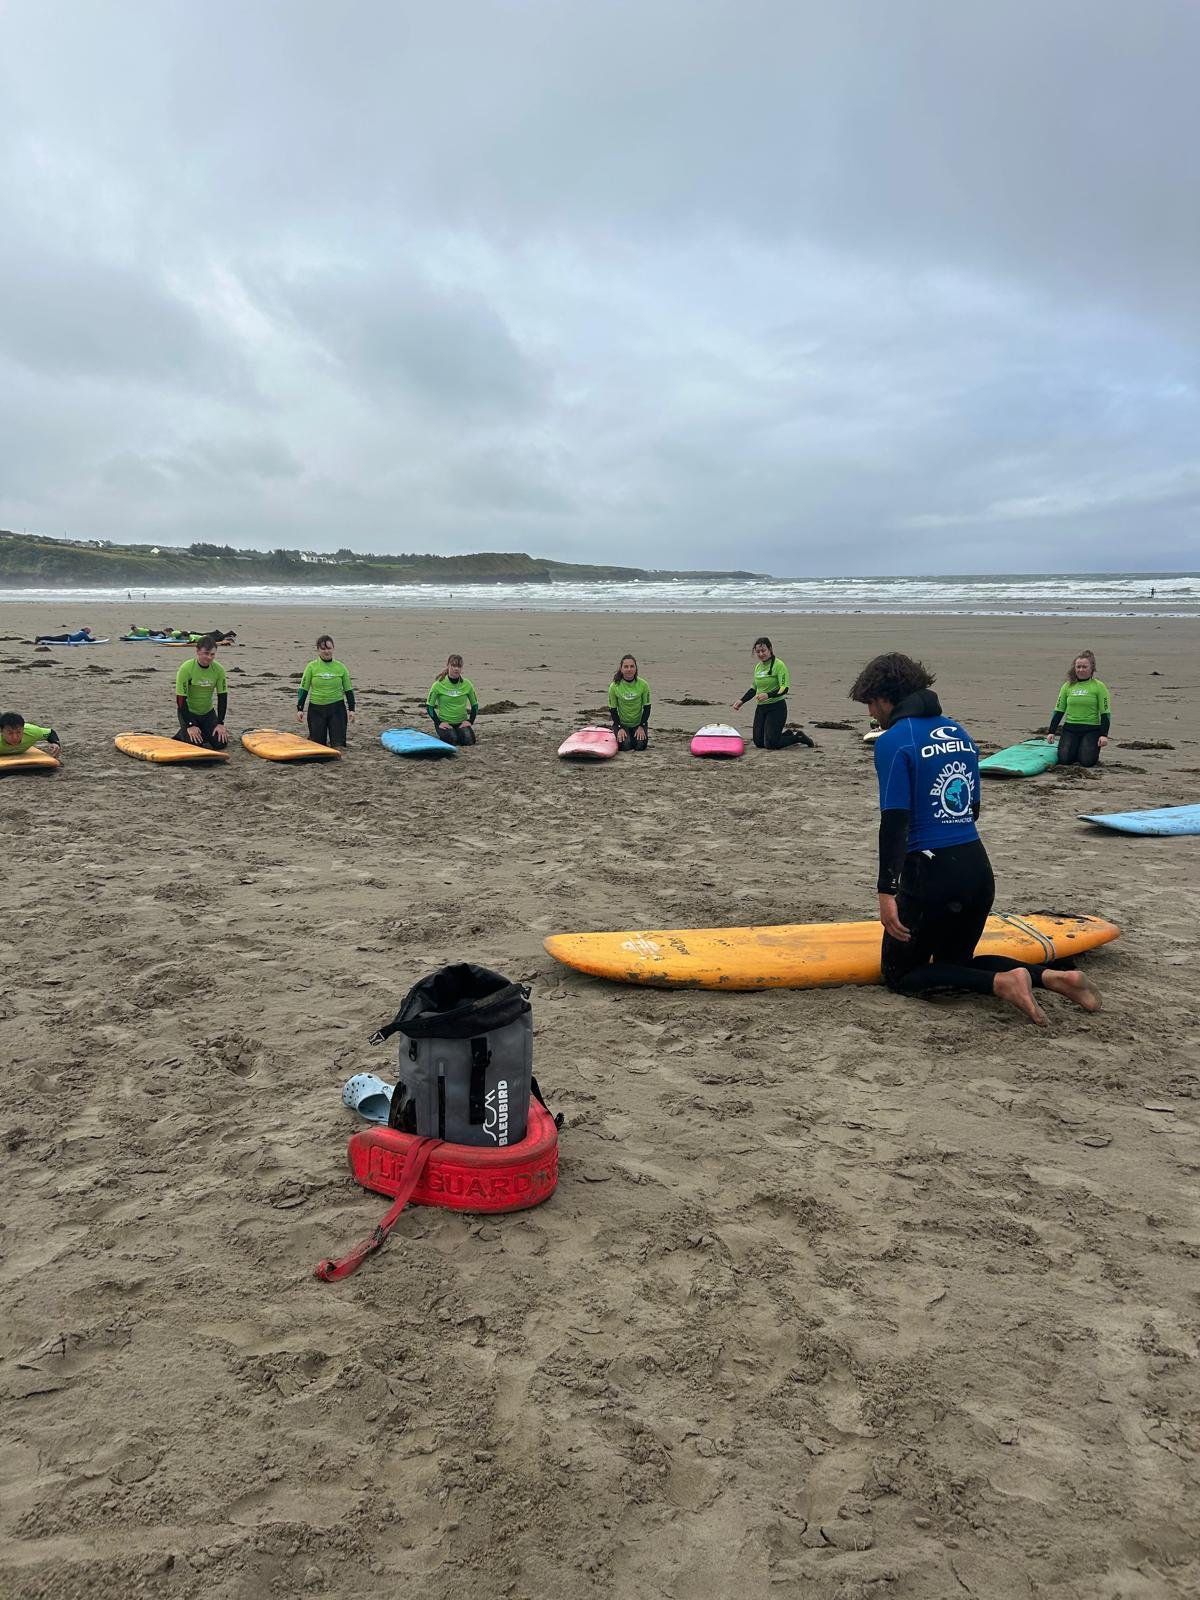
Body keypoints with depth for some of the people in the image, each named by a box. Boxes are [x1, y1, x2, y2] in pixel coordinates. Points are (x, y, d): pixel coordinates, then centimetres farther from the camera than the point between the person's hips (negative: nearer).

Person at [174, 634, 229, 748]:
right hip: (188, 712, -4)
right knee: (194, 744, -22)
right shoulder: (186, 668, -21)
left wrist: (220, 723, -10)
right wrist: (190, 725, -23)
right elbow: (181, 699, -19)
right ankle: (182, 734, 12)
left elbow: (222, 697, -4)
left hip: (208, 712, 4)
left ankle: (203, 733, 20)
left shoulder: (219, 669, -10)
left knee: (220, 744, -11)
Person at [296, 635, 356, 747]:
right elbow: (303, 689, 2)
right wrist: (299, 709, -4)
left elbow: (348, 690, 8)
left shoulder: (340, 667, 2)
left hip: (337, 708, 0)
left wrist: (351, 709, 1)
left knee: (338, 745, -7)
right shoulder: (312, 667, -1)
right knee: (317, 744, 5)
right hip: (316, 709, 0)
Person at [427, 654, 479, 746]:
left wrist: (470, 721, -3)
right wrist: (439, 723, -12)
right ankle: (442, 735, 8)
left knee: (469, 740, -24)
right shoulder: (438, 685, -9)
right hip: (444, 722, -2)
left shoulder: (467, 684, -2)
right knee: (453, 740, -28)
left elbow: (475, 705, 10)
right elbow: (429, 706, -3)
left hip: (462, 721, 2)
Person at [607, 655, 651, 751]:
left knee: (640, 746, -17)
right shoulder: (614, 686, -13)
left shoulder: (643, 684, -11)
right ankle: (618, 735, 15)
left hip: (638, 723, 1)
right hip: (621, 723, -1)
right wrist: (619, 728, -13)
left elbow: (647, 707, -3)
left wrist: (642, 727, -10)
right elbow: (613, 709, -5)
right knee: (625, 746, -21)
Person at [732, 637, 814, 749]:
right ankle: (789, 733, 28)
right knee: (759, 743, 6)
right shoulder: (758, 666, 10)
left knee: (771, 745, -11)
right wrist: (742, 701, 11)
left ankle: (799, 737, 13)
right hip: (761, 708, 8)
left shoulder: (778, 665, -13)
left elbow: (784, 688, -22)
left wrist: (768, 695, -35)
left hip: (776, 707, -7)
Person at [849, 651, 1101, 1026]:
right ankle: (1051, 977, 5)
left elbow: (895, 820, -19)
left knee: (899, 973, 8)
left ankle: (1000, 983, -12)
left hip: (931, 875, -8)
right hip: (979, 869, 8)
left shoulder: (893, 741, -11)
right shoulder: (959, 732, 13)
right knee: (955, 962, 25)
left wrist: (887, 891, -20)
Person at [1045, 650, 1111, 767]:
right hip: (1070, 728, 3)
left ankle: (1094, 748, 19)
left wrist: (1104, 735, -12)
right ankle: (1075, 749, 21)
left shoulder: (1099, 687, -3)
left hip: (1091, 730, -3)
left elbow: (1105, 713, -3)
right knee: (1064, 760, -14)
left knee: (1087, 761, -17)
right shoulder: (1068, 686, 8)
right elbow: (1059, 711, 11)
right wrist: (1052, 731, 4)